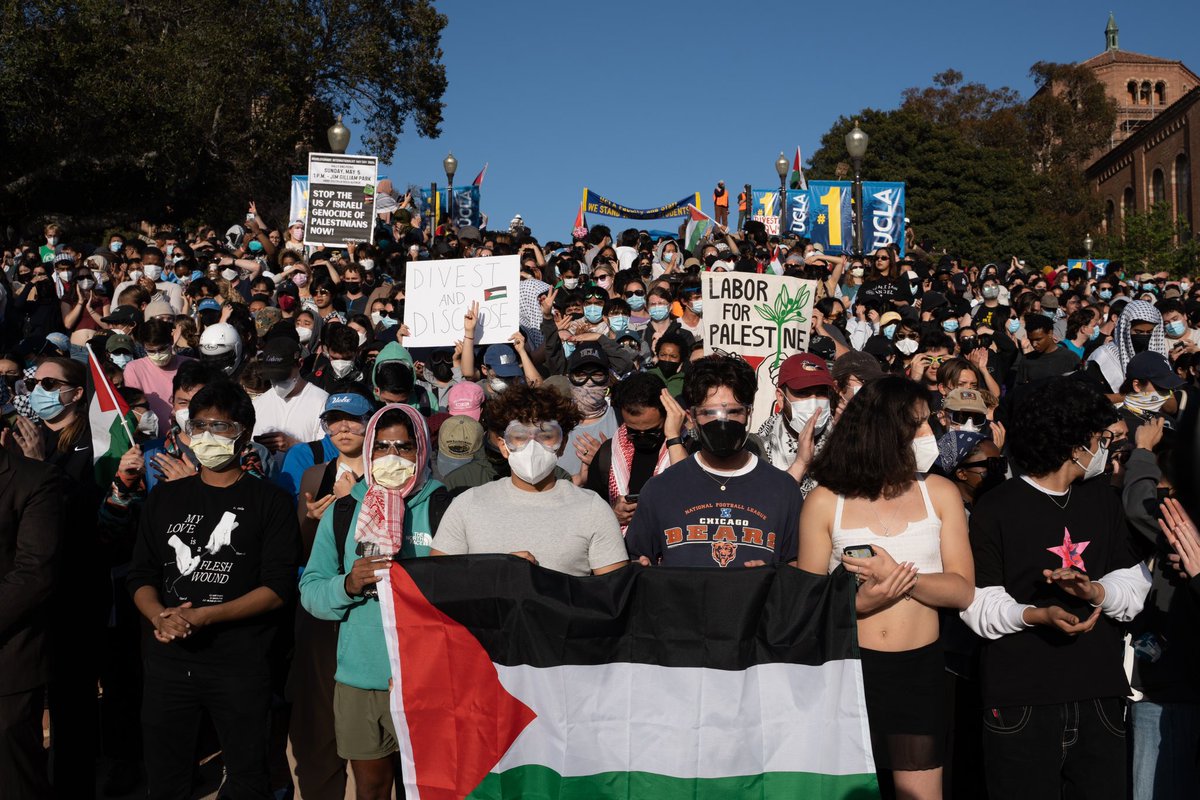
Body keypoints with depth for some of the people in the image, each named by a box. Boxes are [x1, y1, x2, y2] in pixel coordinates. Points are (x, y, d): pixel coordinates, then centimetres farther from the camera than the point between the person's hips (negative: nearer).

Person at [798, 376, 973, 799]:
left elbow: (962, 590, -3)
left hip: (919, 669, 1)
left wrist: (899, 575, -17)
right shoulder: (825, 500, -3)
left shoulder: (940, 493, 2)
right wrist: (861, 599, -18)